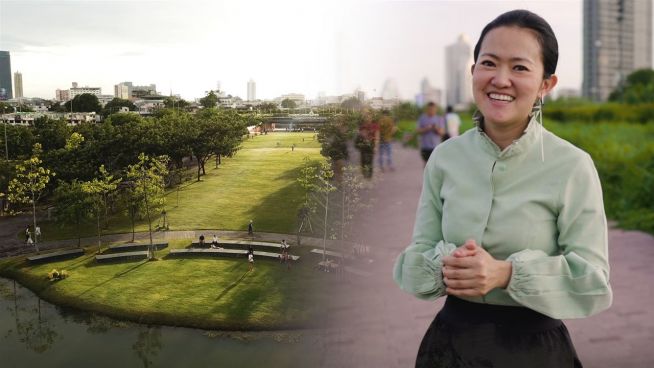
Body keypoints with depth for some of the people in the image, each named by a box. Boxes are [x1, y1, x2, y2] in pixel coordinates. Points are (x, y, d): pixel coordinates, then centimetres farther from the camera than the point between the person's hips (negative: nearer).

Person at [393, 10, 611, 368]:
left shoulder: (572, 167, -14)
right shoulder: (445, 157, -5)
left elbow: (592, 280, -13)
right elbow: (416, 257, -2)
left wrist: (506, 273, -27)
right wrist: (445, 265, -23)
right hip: (451, 338, 3)